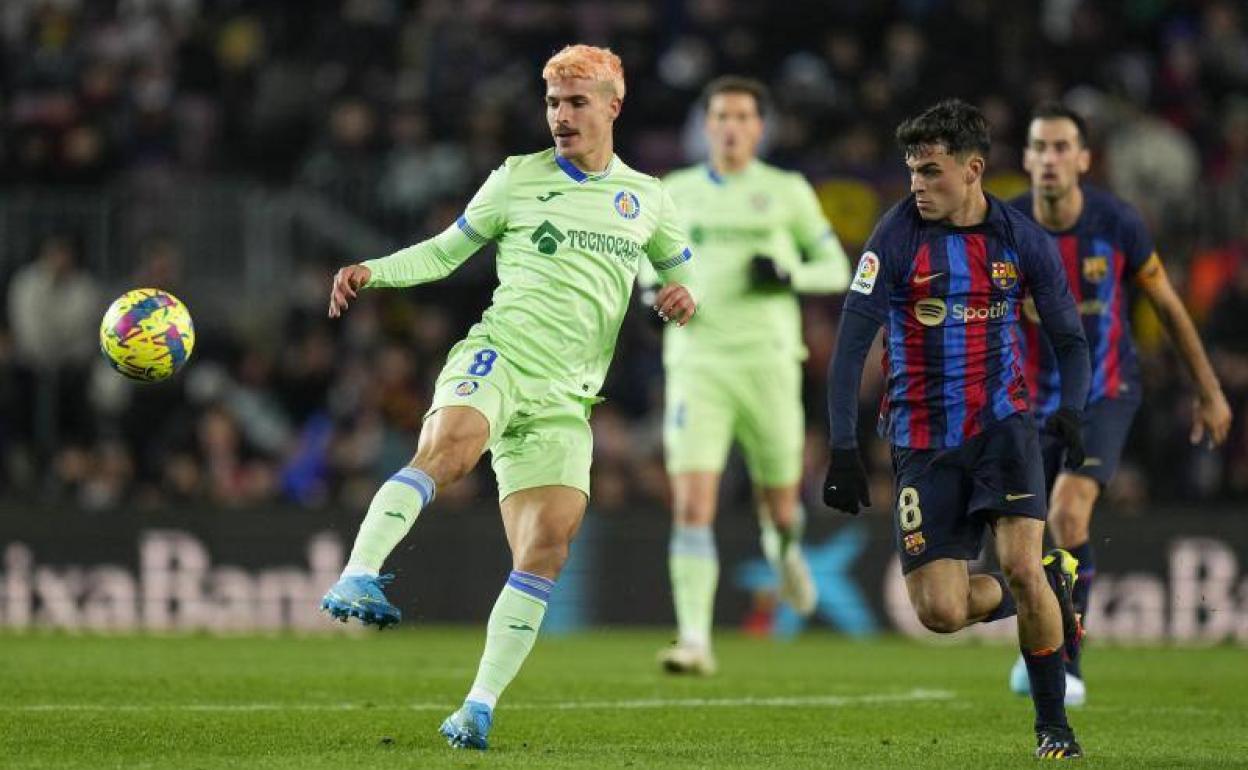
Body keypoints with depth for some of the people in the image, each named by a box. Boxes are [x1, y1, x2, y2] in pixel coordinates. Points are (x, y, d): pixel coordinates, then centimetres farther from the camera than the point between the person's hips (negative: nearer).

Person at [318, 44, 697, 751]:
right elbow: (447, 251, 15)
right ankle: (357, 580, -49)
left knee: (547, 547, -10)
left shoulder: (647, 198, 15)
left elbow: (681, 269, 27)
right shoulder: (517, 178, 9)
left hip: (563, 400, 3)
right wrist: (373, 270, -1)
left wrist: (682, 295, 3)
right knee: (449, 448, -36)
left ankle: (480, 708, -4)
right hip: (497, 357, -3)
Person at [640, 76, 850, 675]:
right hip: (696, 363, 0)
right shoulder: (677, 192, 9)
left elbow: (836, 269, 8)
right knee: (691, 506, -14)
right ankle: (695, 642, -15)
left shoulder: (787, 192, 4)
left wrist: (788, 275, -13)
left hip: (766, 361, 0)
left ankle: (784, 546, 49)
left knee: (778, 503, 11)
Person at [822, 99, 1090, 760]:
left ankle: (1053, 725, -1)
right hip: (922, 442, 0)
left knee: (1022, 565, -20)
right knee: (940, 612, -6)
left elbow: (1069, 338, 9)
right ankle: (1047, 589, 26)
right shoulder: (898, 234, -8)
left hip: (1001, 423, 0)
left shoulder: (1022, 240, -2)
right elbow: (852, 340, -11)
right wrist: (843, 449, -18)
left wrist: (1070, 409, -11)